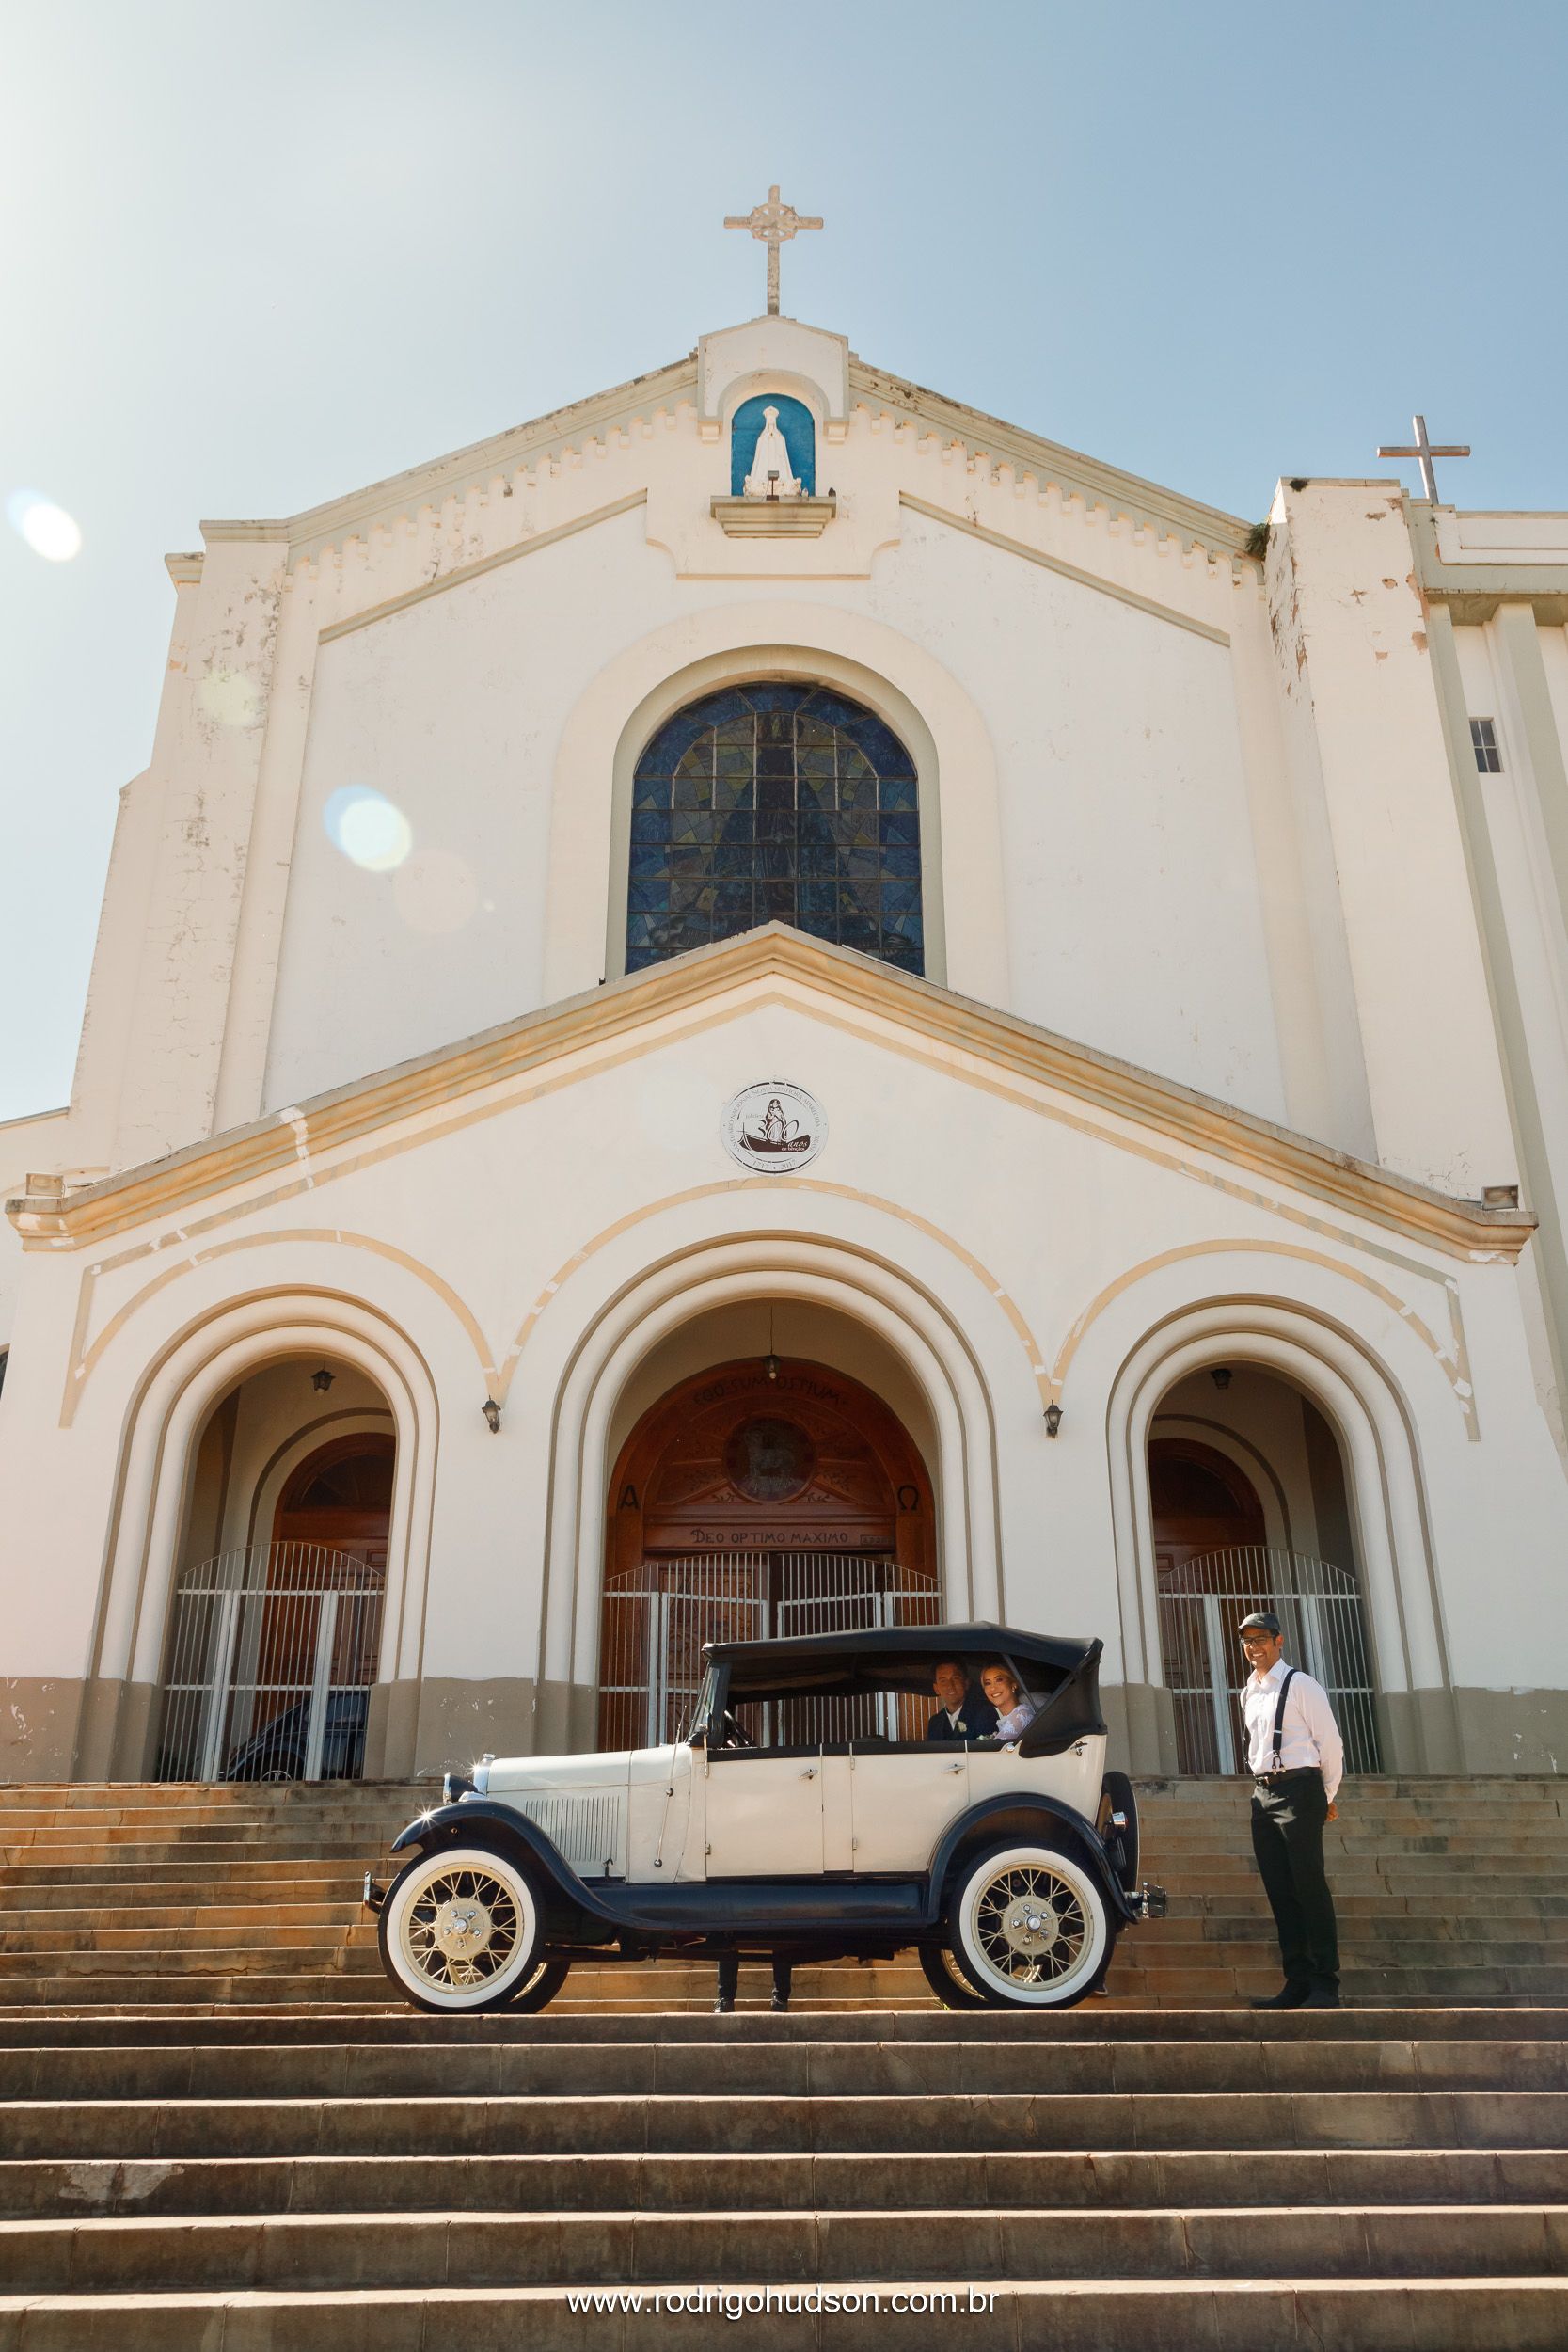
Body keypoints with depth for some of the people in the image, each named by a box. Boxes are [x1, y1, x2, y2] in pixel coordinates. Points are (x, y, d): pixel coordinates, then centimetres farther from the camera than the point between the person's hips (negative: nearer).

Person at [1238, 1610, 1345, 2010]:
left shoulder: (1300, 1685, -7)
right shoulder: (1248, 1692, 15)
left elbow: (1330, 1742, -5)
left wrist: (1327, 1796, 1)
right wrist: (1264, 1783, 17)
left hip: (1299, 1787, -7)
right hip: (1263, 1793, 7)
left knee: (1309, 1886, -7)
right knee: (1279, 1892, 6)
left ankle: (1325, 1985, -3)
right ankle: (1297, 1982, 11)